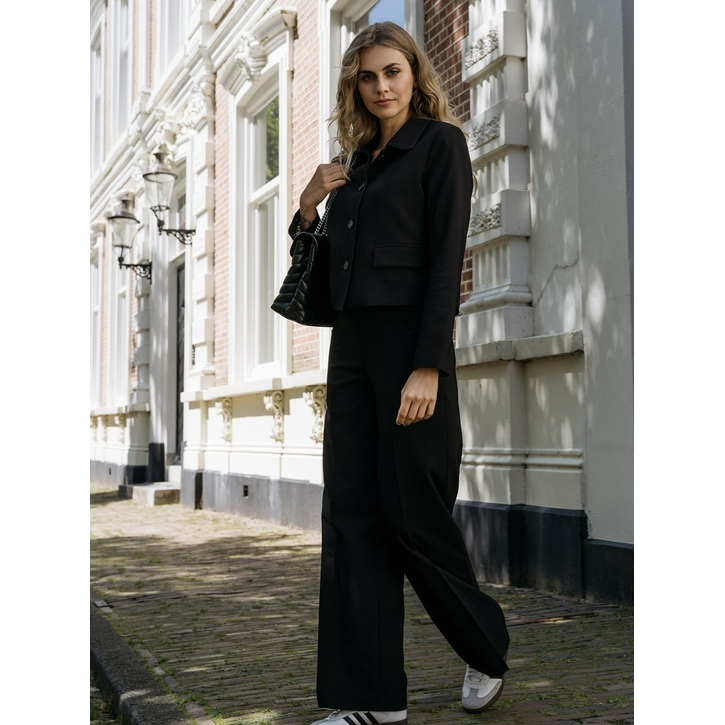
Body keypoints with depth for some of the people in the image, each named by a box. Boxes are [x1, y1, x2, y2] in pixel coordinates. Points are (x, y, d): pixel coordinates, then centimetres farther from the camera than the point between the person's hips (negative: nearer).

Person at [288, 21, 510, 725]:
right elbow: (326, 262, 23)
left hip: (409, 343, -7)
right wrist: (307, 207, 4)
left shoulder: (440, 143, -1)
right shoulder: (355, 162, 19)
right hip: (350, 346, 7)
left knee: (412, 512, -3)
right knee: (350, 514, 2)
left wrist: (429, 366, -20)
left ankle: (486, 650, 23)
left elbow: (446, 258, -11)